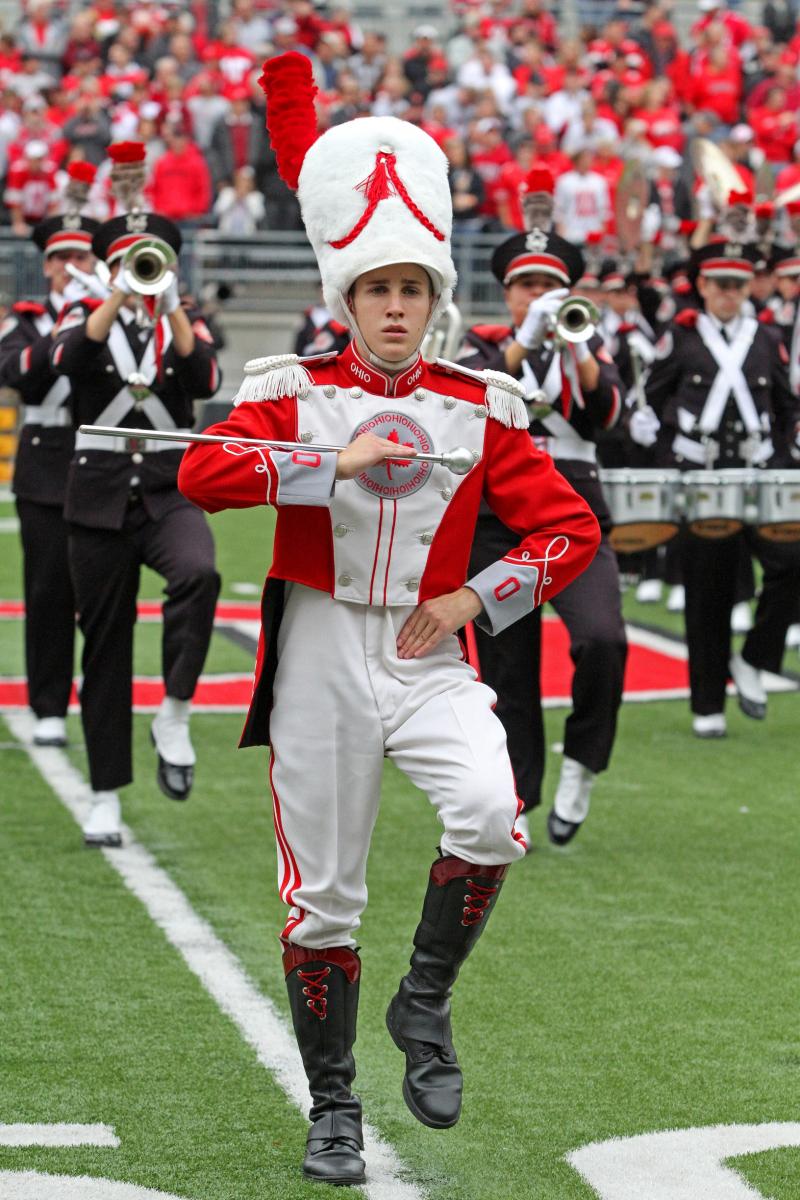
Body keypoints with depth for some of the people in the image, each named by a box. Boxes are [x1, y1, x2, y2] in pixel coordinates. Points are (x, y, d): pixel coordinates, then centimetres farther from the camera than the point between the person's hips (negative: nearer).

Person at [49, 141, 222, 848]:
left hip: (171, 491, 0)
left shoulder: (185, 326, 9)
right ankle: (106, 800, 11)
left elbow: (206, 382, -12)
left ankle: (174, 716, -20)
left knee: (199, 573, -33)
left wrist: (169, 305, -18)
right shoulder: (86, 319, 6)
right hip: (101, 495, 0)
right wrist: (121, 297, -25)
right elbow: (68, 360, -18)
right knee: (105, 649, 3)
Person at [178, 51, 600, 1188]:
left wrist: (474, 601, -8)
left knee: (491, 813, -26)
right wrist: (341, 462, -24)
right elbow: (202, 473, -19)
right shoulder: (294, 394, -1)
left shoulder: (479, 410, 3)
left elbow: (572, 527, 3)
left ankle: (426, 1002, -1)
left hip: (430, 657, 1)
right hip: (320, 658, -1)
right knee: (323, 898, 4)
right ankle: (333, 1110, 20)